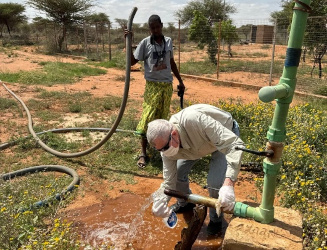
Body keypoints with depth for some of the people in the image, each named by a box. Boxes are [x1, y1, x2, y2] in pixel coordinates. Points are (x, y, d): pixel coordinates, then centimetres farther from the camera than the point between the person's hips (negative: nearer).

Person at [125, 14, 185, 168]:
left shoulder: (168, 41, 9)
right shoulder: (145, 43, -3)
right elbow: (132, 61, -3)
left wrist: (180, 81, 21)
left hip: (167, 85, 4)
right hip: (153, 85, -4)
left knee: (162, 118, 9)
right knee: (148, 117, -7)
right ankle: (143, 153, -2)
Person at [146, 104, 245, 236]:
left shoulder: (193, 120, -45)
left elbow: (234, 145, -45)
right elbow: (169, 182, -14)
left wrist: (228, 185, -55)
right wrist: (161, 200, -36)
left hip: (226, 135, -5)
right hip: (201, 141, 5)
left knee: (215, 182, -22)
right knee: (177, 171, -1)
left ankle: (216, 219, 10)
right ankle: (184, 203, 32)